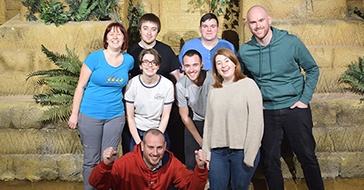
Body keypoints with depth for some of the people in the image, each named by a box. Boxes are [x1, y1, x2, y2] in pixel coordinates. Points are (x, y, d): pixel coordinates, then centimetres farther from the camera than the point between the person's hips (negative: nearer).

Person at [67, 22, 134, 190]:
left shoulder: (129, 60, 1)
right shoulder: (95, 57, -8)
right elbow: (81, 86, -5)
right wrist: (74, 114, -5)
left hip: (115, 116, 3)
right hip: (90, 115, -2)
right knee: (91, 160, 8)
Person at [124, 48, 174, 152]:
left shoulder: (167, 85, -10)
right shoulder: (132, 84, -10)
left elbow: (165, 117, -5)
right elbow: (130, 116, -7)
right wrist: (138, 142, -11)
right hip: (137, 132, 0)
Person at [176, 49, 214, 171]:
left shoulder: (213, 78, -25)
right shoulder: (181, 86, -18)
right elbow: (185, 117, -5)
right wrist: (201, 141, -3)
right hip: (194, 123, 1)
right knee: (191, 164, -1)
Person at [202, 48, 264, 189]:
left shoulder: (248, 84, -3)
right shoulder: (214, 91, 10)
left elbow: (256, 122, -8)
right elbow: (208, 123, 10)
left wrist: (250, 156, -12)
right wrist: (206, 154, 5)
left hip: (242, 150, -3)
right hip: (218, 151, 3)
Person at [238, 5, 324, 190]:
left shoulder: (292, 42, -8)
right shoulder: (244, 51, -3)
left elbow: (312, 70, 3)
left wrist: (305, 99, -4)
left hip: (295, 109, -1)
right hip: (267, 112, 2)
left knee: (307, 157, 8)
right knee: (270, 162, 10)